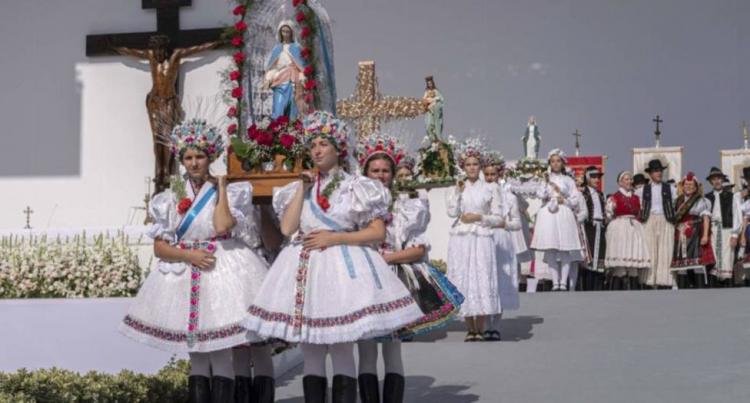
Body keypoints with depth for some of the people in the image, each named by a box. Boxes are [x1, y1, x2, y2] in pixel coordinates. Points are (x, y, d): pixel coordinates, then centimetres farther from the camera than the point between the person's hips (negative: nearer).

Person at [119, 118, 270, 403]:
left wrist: (221, 186, -7)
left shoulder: (229, 193, 2)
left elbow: (223, 226, -18)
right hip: (185, 277, 3)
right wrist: (189, 255, -12)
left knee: (221, 355, -6)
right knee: (196, 354, 8)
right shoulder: (170, 199, 8)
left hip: (223, 271, -3)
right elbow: (159, 247, 5)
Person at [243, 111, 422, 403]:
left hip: (343, 267, -4)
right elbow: (287, 228, 0)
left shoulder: (357, 187, 4)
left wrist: (334, 238, -10)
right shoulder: (299, 188, 14)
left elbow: (378, 232, -3)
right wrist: (303, 188, 1)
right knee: (311, 354, 5)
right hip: (304, 269, 4)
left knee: (342, 351, -5)